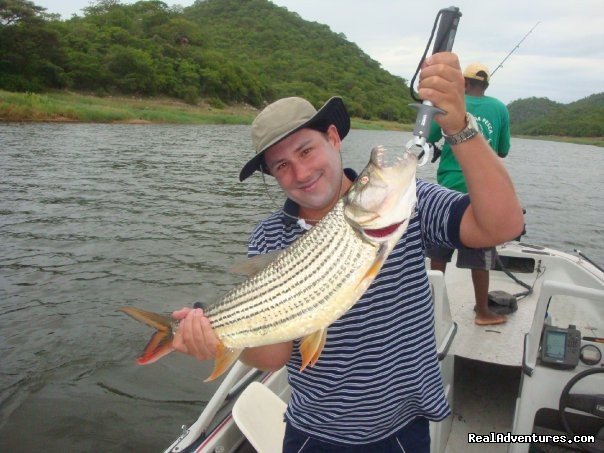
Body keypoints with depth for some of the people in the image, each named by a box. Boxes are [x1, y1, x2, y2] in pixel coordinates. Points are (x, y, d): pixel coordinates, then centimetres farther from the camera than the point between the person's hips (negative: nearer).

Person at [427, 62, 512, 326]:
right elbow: (503, 152, 9)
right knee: (480, 256, 7)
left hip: (448, 188, 0)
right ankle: (482, 312, 18)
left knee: (438, 253, 11)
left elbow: (429, 139, 6)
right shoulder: (500, 109, 2)